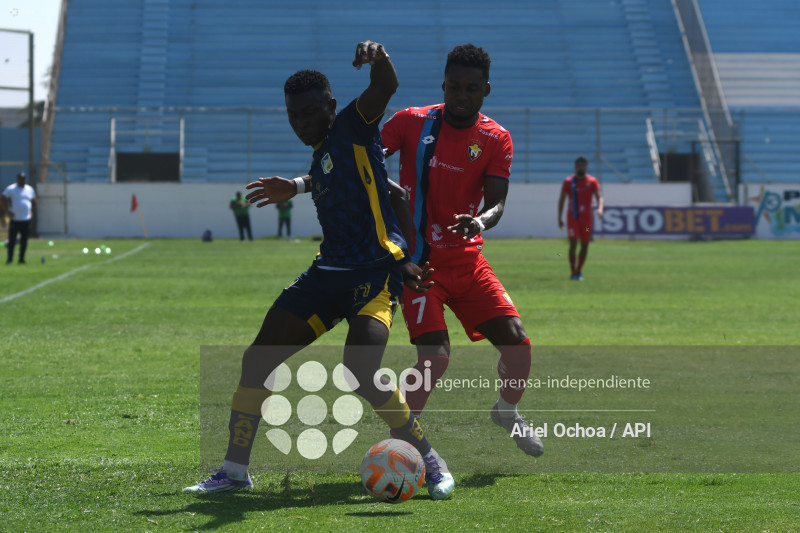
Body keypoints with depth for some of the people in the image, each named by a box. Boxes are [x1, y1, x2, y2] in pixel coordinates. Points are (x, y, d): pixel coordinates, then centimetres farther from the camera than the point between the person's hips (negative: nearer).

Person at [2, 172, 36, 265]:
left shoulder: (30, 189, 11)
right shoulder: (11, 189, -3)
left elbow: (33, 201, 23)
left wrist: (32, 212, 12)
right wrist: (7, 210, -8)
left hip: (26, 219, 4)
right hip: (15, 219, -4)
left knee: (24, 241, 6)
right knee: (12, 240, -4)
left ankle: (22, 259, 13)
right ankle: (10, 259, 1)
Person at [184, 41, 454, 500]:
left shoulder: (353, 127, -5)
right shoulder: (321, 154, 18)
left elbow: (386, 88, -26)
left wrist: (379, 58, -44)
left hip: (375, 271, -9)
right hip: (329, 272, 9)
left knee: (362, 373, -26)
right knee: (258, 359, 3)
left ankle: (431, 463, -8)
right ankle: (235, 470, 13)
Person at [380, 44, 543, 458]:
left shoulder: (496, 139, 0)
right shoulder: (412, 122, -4)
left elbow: (496, 203, -8)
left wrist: (481, 221, -29)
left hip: (467, 260, 3)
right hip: (417, 261, -3)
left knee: (517, 342, -4)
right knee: (435, 355, -20)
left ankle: (507, 412, 26)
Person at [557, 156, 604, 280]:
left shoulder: (592, 181, 4)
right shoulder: (568, 182, 3)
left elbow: (599, 196, -5)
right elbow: (561, 199, 7)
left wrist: (600, 208, -26)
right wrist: (560, 218, 2)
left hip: (586, 217, 2)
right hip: (572, 217, -2)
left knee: (585, 246, 6)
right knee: (573, 244, -13)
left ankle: (579, 271, 21)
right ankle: (573, 272, -10)